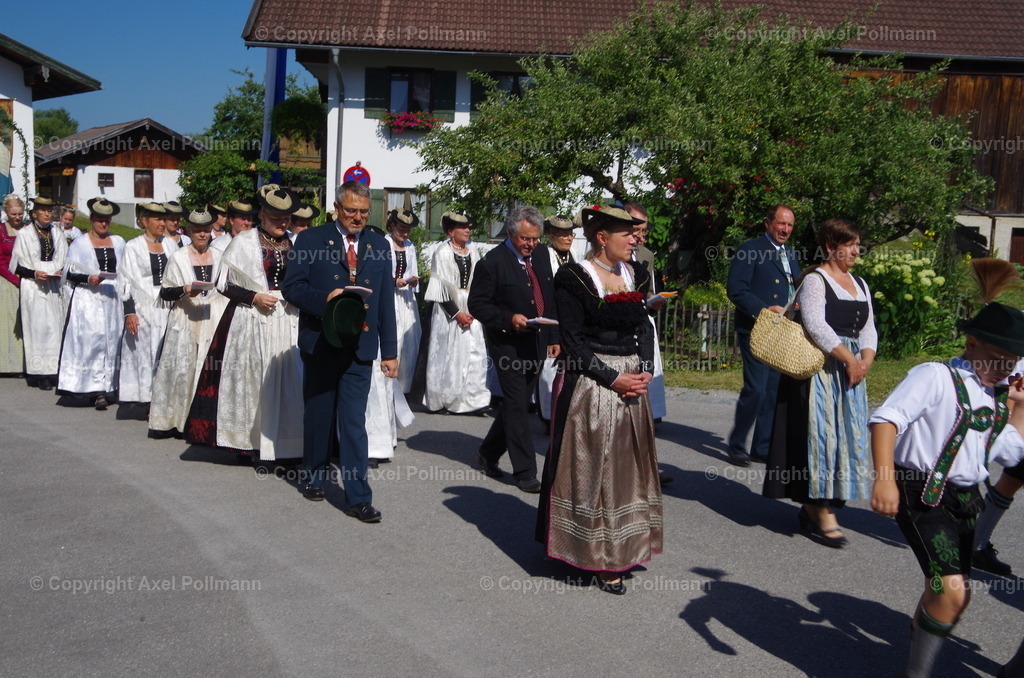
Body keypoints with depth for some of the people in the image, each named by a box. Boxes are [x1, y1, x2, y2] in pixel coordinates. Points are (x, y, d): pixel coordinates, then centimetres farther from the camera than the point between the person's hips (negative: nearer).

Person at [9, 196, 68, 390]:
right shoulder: (24, 234, -1)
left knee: (55, 326, 2)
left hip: (54, 286, 4)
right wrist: (34, 273, -15)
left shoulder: (57, 233, 11)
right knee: (36, 327, -5)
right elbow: (16, 265, 0)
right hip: (33, 287, -4)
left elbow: (64, 260, 15)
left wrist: (60, 271, -5)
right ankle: (39, 374, -2)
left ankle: (53, 371, 7)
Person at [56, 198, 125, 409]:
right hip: (87, 300, -3)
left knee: (111, 340, -1)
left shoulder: (119, 242, 14)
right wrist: (88, 279, -15)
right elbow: (69, 274, 2)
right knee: (89, 340, -10)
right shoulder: (79, 244, 5)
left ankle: (105, 388, 1)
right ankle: (96, 390, -6)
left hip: (113, 299, 3)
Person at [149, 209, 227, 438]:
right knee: (182, 368, -7)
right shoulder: (178, 258, 5)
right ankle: (174, 419, 1)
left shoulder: (219, 257, 13)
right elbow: (164, 293, 3)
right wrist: (183, 290, -15)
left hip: (213, 321, 2)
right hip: (185, 322, -2)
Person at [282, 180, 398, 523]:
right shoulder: (311, 240, 0)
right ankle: (314, 476, 35)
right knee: (319, 417, 14)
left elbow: (386, 302, 7)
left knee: (354, 423, -2)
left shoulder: (380, 246, 7)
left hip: (360, 348, 1)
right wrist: (324, 299, -22)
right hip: (320, 344, 0)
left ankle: (358, 498, 2)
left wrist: (390, 351, 5)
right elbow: (292, 287, -4)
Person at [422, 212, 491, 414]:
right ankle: (444, 399, 12)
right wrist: (456, 313, -12)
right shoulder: (442, 252, -8)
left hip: (471, 311, 5)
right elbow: (441, 288, -10)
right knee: (449, 354, 1)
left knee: (473, 353, 1)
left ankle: (471, 399, 6)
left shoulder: (473, 249, 6)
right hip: (449, 310, -4)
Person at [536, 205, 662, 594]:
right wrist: (613, 378, -17)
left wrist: (645, 371, -6)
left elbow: (644, 327, 11)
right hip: (591, 384, -6)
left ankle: (623, 549, 24)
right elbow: (572, 341, -12)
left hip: (632, 383, 6)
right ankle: (597, 556, 11)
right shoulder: (573, 278, -9)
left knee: (628, 467, 11)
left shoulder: (635, 274, 10)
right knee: (592, 468, 1)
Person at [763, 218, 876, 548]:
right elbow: (815, 324, -19)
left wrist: (866, 359, -5)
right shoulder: (815, 280, -7)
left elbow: (868, 328, 14)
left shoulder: (860, 284, 17)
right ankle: (822, 515, -2)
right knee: (821, 434, -7)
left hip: (852, 371, 8)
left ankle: (814, 507, 16)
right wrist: (848, 358, -19)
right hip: (820, 369, -8)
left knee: (847, 436, 7)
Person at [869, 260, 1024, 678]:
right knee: (952, 590, -16)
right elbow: (886, 419, -26)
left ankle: (917, 641, 40)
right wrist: (883, 478, -36)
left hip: (964, 498, 8)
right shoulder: (937, 377, -14)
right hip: (923, 495, -8)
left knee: (945, 591, 17)